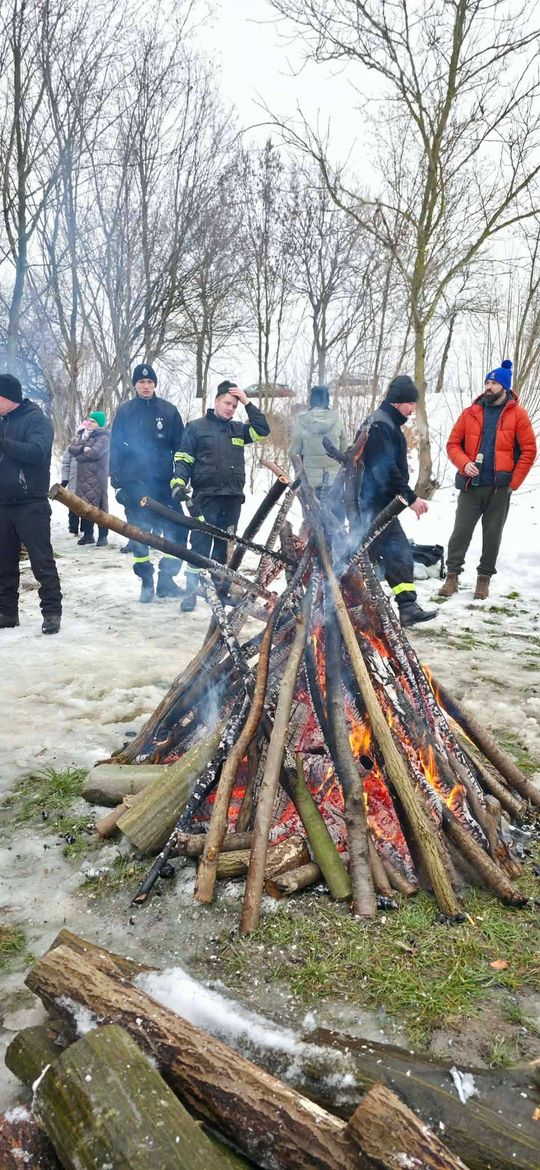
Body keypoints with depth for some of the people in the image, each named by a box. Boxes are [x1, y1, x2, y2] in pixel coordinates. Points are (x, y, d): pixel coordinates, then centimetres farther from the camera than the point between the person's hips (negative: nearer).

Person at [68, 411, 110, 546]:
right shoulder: (84, 435, 19)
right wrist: (83, 448, -11)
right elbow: (71, 449, 6)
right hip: (83, 476, 7)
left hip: (97, 477, -7)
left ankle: (102, 536, -1)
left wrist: (79, 456, -2)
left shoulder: (104, 437, -4)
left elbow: (93, 453, -18)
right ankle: (88, 534, 16)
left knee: (99, 506, -5)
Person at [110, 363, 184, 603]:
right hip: (134, 483, 0)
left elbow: (179, 446, 7)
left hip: (164, 482, 1)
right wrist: (117, 481, -3)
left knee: (174, 530, -3)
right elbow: (115, 448, 4)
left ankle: (166, 579, 9)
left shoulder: (168, 410, 7)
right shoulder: (124, 412, 5)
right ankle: (146, 582, 13)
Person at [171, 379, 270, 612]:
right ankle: (191, 593, -6)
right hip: (205, 497, -5)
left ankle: (220, 589, 20)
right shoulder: (196, 427, 3)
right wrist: (179, 483, -16)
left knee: (224, 546, 10)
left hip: (233, 498, 5)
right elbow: (183, 459, 0)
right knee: (200, 546, -8)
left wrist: (247, 403, 3)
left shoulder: (238, 430, 16)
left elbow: (263, 430, 6)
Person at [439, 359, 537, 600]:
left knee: (492, 534, 6)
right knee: (461, 530, 1)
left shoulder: (517, 414, 0)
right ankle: (452, 575, 10)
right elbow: (453, 443, 7)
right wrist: (464, 463, -12)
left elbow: (528, 450, -1)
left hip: (500, 488, -1)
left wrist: (514, 482, -5)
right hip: (471, 485, 1)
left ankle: (484, 578, 17)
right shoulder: (470, 413, 6)